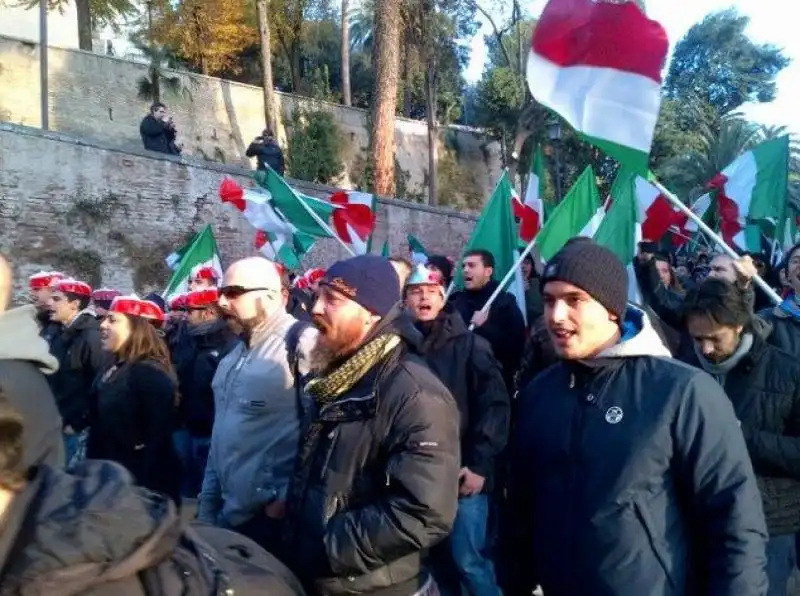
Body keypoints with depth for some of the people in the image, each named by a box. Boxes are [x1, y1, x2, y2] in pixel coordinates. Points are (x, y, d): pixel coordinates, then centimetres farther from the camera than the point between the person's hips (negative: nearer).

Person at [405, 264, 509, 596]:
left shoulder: (470, 345, -2)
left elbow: (494, 405, -7)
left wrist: (479, 463, -13)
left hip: (461, 474, -3)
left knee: (468, 560, 0)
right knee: (434, 560, 16)